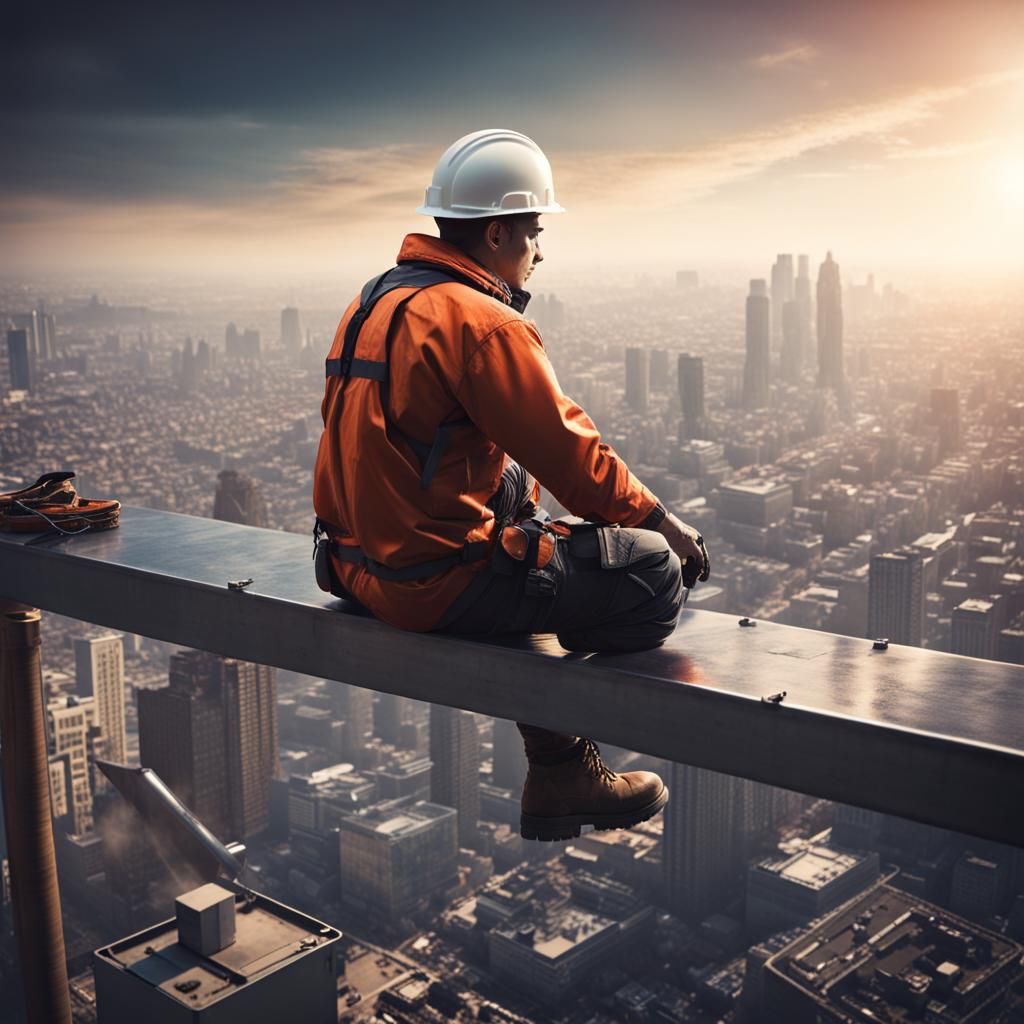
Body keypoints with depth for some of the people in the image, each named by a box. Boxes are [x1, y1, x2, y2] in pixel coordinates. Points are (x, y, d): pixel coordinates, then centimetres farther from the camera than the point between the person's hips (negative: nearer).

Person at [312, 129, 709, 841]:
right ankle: (560, 773, 16)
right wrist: (657, 519, 0)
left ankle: (565, 771, 30)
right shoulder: (483, 323, -17)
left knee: (552, 540, 29)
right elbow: (566, 449, -15)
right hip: (438, 581, -10)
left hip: (360, 563, 10)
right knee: (653, 573, -5)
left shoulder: (373, 304, 12)